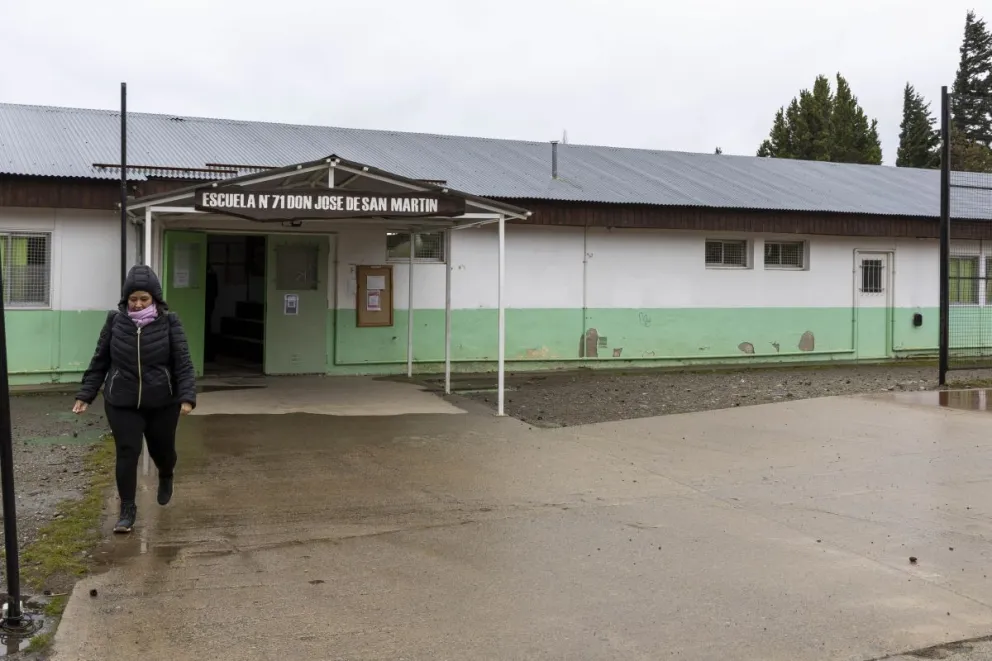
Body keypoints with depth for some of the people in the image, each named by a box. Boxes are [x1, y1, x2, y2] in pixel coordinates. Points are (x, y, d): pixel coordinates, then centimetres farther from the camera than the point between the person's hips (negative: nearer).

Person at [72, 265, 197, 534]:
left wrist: (187, 396, -22)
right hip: (121, 403, 1)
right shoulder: (115, 321, -3)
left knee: (162, 449, 14)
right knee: (127, 454, -2)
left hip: (162, 403, 0)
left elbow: (183, 363, -11)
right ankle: (128, 509, 12)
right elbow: (100, 361, 5)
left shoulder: (169, 322, -8)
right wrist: (85, 394, 3)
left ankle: (166, 477, 50)